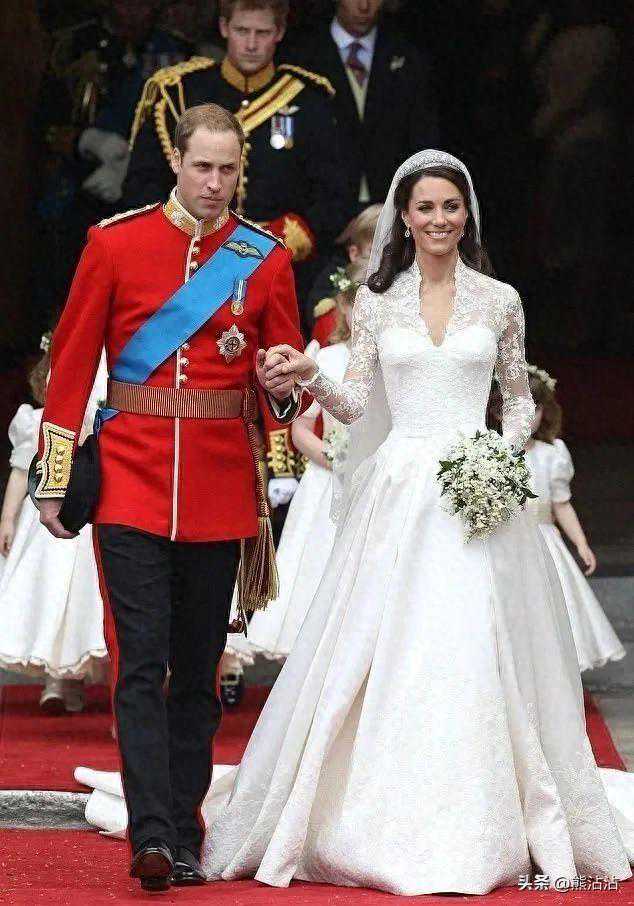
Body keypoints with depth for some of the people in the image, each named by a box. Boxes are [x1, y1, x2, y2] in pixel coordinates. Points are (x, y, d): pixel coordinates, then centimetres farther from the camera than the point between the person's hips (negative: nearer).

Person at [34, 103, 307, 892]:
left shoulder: (265, 259, 6)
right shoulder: (114, 244, 2)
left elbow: (285, 376, 12)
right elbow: (71, 365, 4)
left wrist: (287, 382, -9)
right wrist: (53, 480, 2)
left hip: (221, 491, 2)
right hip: (131, 480, -2)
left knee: (199, 670, 8)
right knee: (140, 663, -10)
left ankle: (186, 836, 15)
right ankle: (152, 835, -17)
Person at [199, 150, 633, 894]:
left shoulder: (500, 301, 8)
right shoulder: (376, 303, 9)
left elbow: (520, 399, 14)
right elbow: (357, 405, 6)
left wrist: (506, 454, -3)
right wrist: (310, 379, -13)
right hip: (398, 492, 1)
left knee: (475, 656, -5)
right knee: (381, 659, -4)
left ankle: (479, 831, 1)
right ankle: (388, 829, 2)